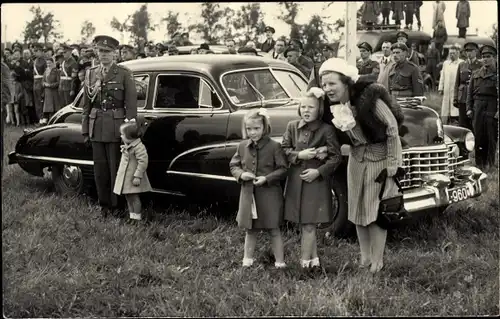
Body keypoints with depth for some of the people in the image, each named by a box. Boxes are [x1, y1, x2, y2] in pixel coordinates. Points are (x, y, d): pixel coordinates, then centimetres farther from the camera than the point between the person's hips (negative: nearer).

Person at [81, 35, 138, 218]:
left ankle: (116, 206, 10)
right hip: (97, 127, 4)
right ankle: (104, 205, 18)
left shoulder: (124, 74, -2)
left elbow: (131, 104, -4)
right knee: (100, 168, 7)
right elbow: (86, 105, 12)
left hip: (117, 127, -4)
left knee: (116, 168, 0)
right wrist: (85, 131, 9)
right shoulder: (91, 74, 10)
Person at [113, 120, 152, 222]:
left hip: (133, 179, -10)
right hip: (125, 178, 10)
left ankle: (137, 217, 2)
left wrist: (137, 176, -24)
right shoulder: (126, 146, 11)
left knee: (134, 197, -5)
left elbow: (143, 162, -23)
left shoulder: (139, 147, -20)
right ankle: (131, 216, 23)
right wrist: (119, 173, 21)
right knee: (128, 198, 14)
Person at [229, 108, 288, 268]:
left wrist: (267, 178, -20)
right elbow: (233, 165, 13)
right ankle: (247, 260, 25)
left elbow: (283, 169, -8)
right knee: (250, 230, 15)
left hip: (269, 194, -4)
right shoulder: (242, 146, 4)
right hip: (248, 194, 4)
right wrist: (241, 174, -8)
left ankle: (280, 261, 12)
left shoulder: (274, 146, -9)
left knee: (274, 230, 5)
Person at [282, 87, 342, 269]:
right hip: (295, 180, 4)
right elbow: (284, 150, 3)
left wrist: (319, 171, -16)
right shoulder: (292, 126, 4)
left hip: (317, 181, -4)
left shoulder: (326, 130, -7)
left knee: (308, 225, -3)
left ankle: (305, 262, 4)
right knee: (305, 224, 11)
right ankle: (313, 258, 24)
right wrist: (299, 155, -14)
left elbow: (336, 156, -7)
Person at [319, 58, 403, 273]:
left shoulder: (370, 98, -26)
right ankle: (365, 257, 23)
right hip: (356, 159, 6)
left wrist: (392, 167, -17)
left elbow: (392, 129, -19)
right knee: (357, 208, 10)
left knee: (375, 210, -1)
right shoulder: (331, 106, -8)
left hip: (380, 158, -6)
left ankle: (377, 262, 10)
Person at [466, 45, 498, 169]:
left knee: (492, 138, -1)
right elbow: (470, 92, 15)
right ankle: (480, 165, 12)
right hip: (478, 108, 3)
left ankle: (492, 165, 6)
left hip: (493, 108, -3)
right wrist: (469, 108, 6)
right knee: (479, 137, 4)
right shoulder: (476, 74, 16)